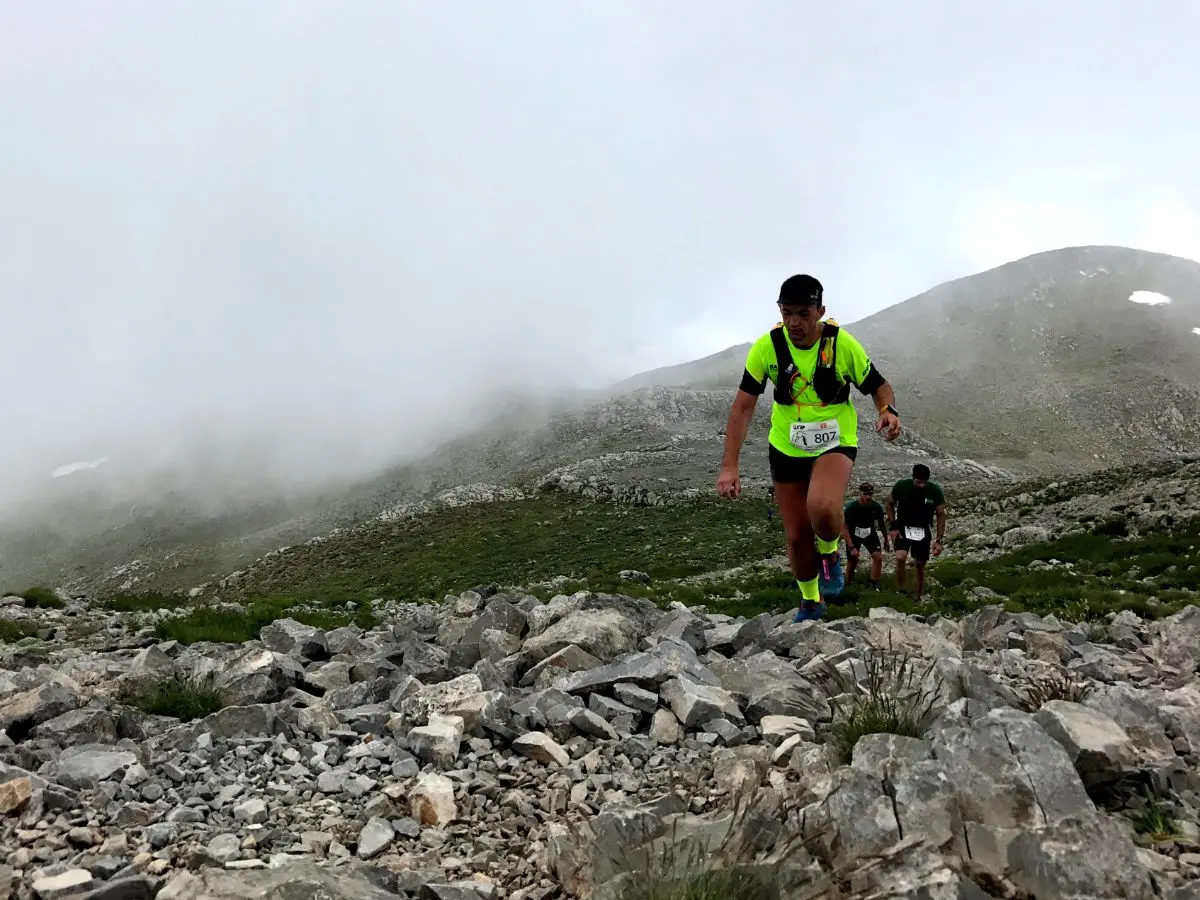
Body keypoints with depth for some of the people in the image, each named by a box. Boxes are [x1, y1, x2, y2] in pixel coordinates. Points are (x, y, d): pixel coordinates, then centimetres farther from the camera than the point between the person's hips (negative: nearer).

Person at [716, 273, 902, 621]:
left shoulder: (842, 344, -17)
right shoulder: (767, 347, -15)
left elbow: (879, 386, -3)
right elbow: (743, 406, -15)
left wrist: (888, 410, -27)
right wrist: (729, 466, -23)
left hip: (835, 444, -2)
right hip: (786, 448, 2)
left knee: (823, 508, -33)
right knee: (797, 536, 8)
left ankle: (829, 552, 3)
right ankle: (810, 602, 36)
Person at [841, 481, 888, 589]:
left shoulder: (876, 507, -19)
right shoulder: (851, 507, -28)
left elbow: (881, 523, 1)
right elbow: (845, 528, -22)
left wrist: (886, 539, 11)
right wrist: (851, 547, -28)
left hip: (870, 533, 2)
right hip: (853, 535, -2)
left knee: (878, 557, -14)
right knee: (852, 563, 3)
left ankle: (874, 584, 1)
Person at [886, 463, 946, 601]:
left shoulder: (935, 491, -17)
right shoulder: (901, 486, -18)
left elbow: (941, 515, -7)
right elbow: (890, 504, 0)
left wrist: (939, 540, -11)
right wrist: (893, 526, -7)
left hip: (922, 531, 1)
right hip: (903, 528, -1)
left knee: (920, 566, 8)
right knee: (900, 557, -25)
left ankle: (918, 598, 25)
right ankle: (901, 591, -8)